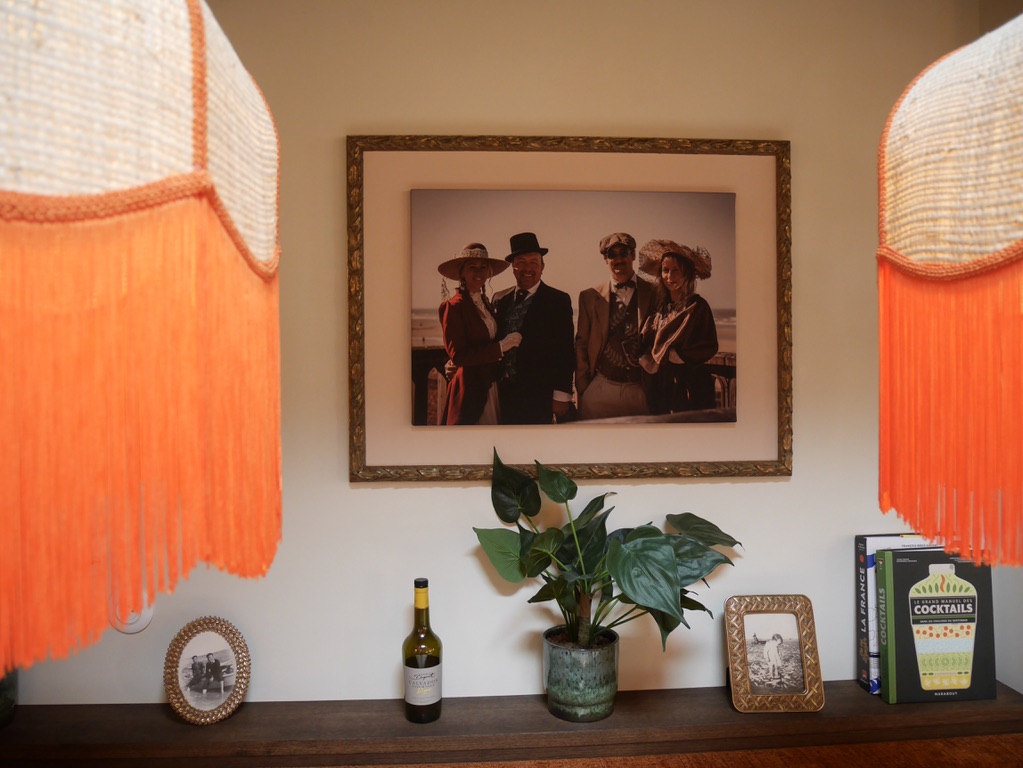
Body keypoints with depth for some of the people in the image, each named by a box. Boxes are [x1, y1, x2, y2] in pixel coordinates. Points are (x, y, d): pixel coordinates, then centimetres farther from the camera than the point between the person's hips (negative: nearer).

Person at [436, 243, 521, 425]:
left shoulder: (486, 304, 10)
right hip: (470, 390, -7)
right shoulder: (453, 306, -11)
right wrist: (501, 347, -19)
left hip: (491, 387, 7)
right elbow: (457, 356, -18)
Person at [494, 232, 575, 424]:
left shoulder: (559, 300, -2)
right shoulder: (500, 299, 10)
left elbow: (565, 352, -5)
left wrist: (562, 396, -9)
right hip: (504, 393, 4)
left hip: (539, 396, -4)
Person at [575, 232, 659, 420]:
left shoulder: (653, 294, 3)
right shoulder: (590, 296, 6)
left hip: (641, 390, 0)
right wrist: (583, 390, 4)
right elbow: (581, 345, 8)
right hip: (601, 389, 1)